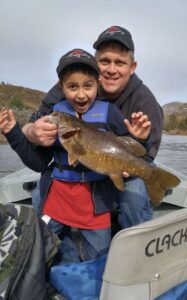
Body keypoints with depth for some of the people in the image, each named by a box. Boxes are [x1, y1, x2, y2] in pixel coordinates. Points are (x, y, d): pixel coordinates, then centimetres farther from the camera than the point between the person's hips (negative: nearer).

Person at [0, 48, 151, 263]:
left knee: (98, 262, 12)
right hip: (59, 194, 2)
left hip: (96, 198, -1)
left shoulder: (109, 112, -7)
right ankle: (68, 255, 34)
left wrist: (138, 140, -23)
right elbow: (38, 163, 1)